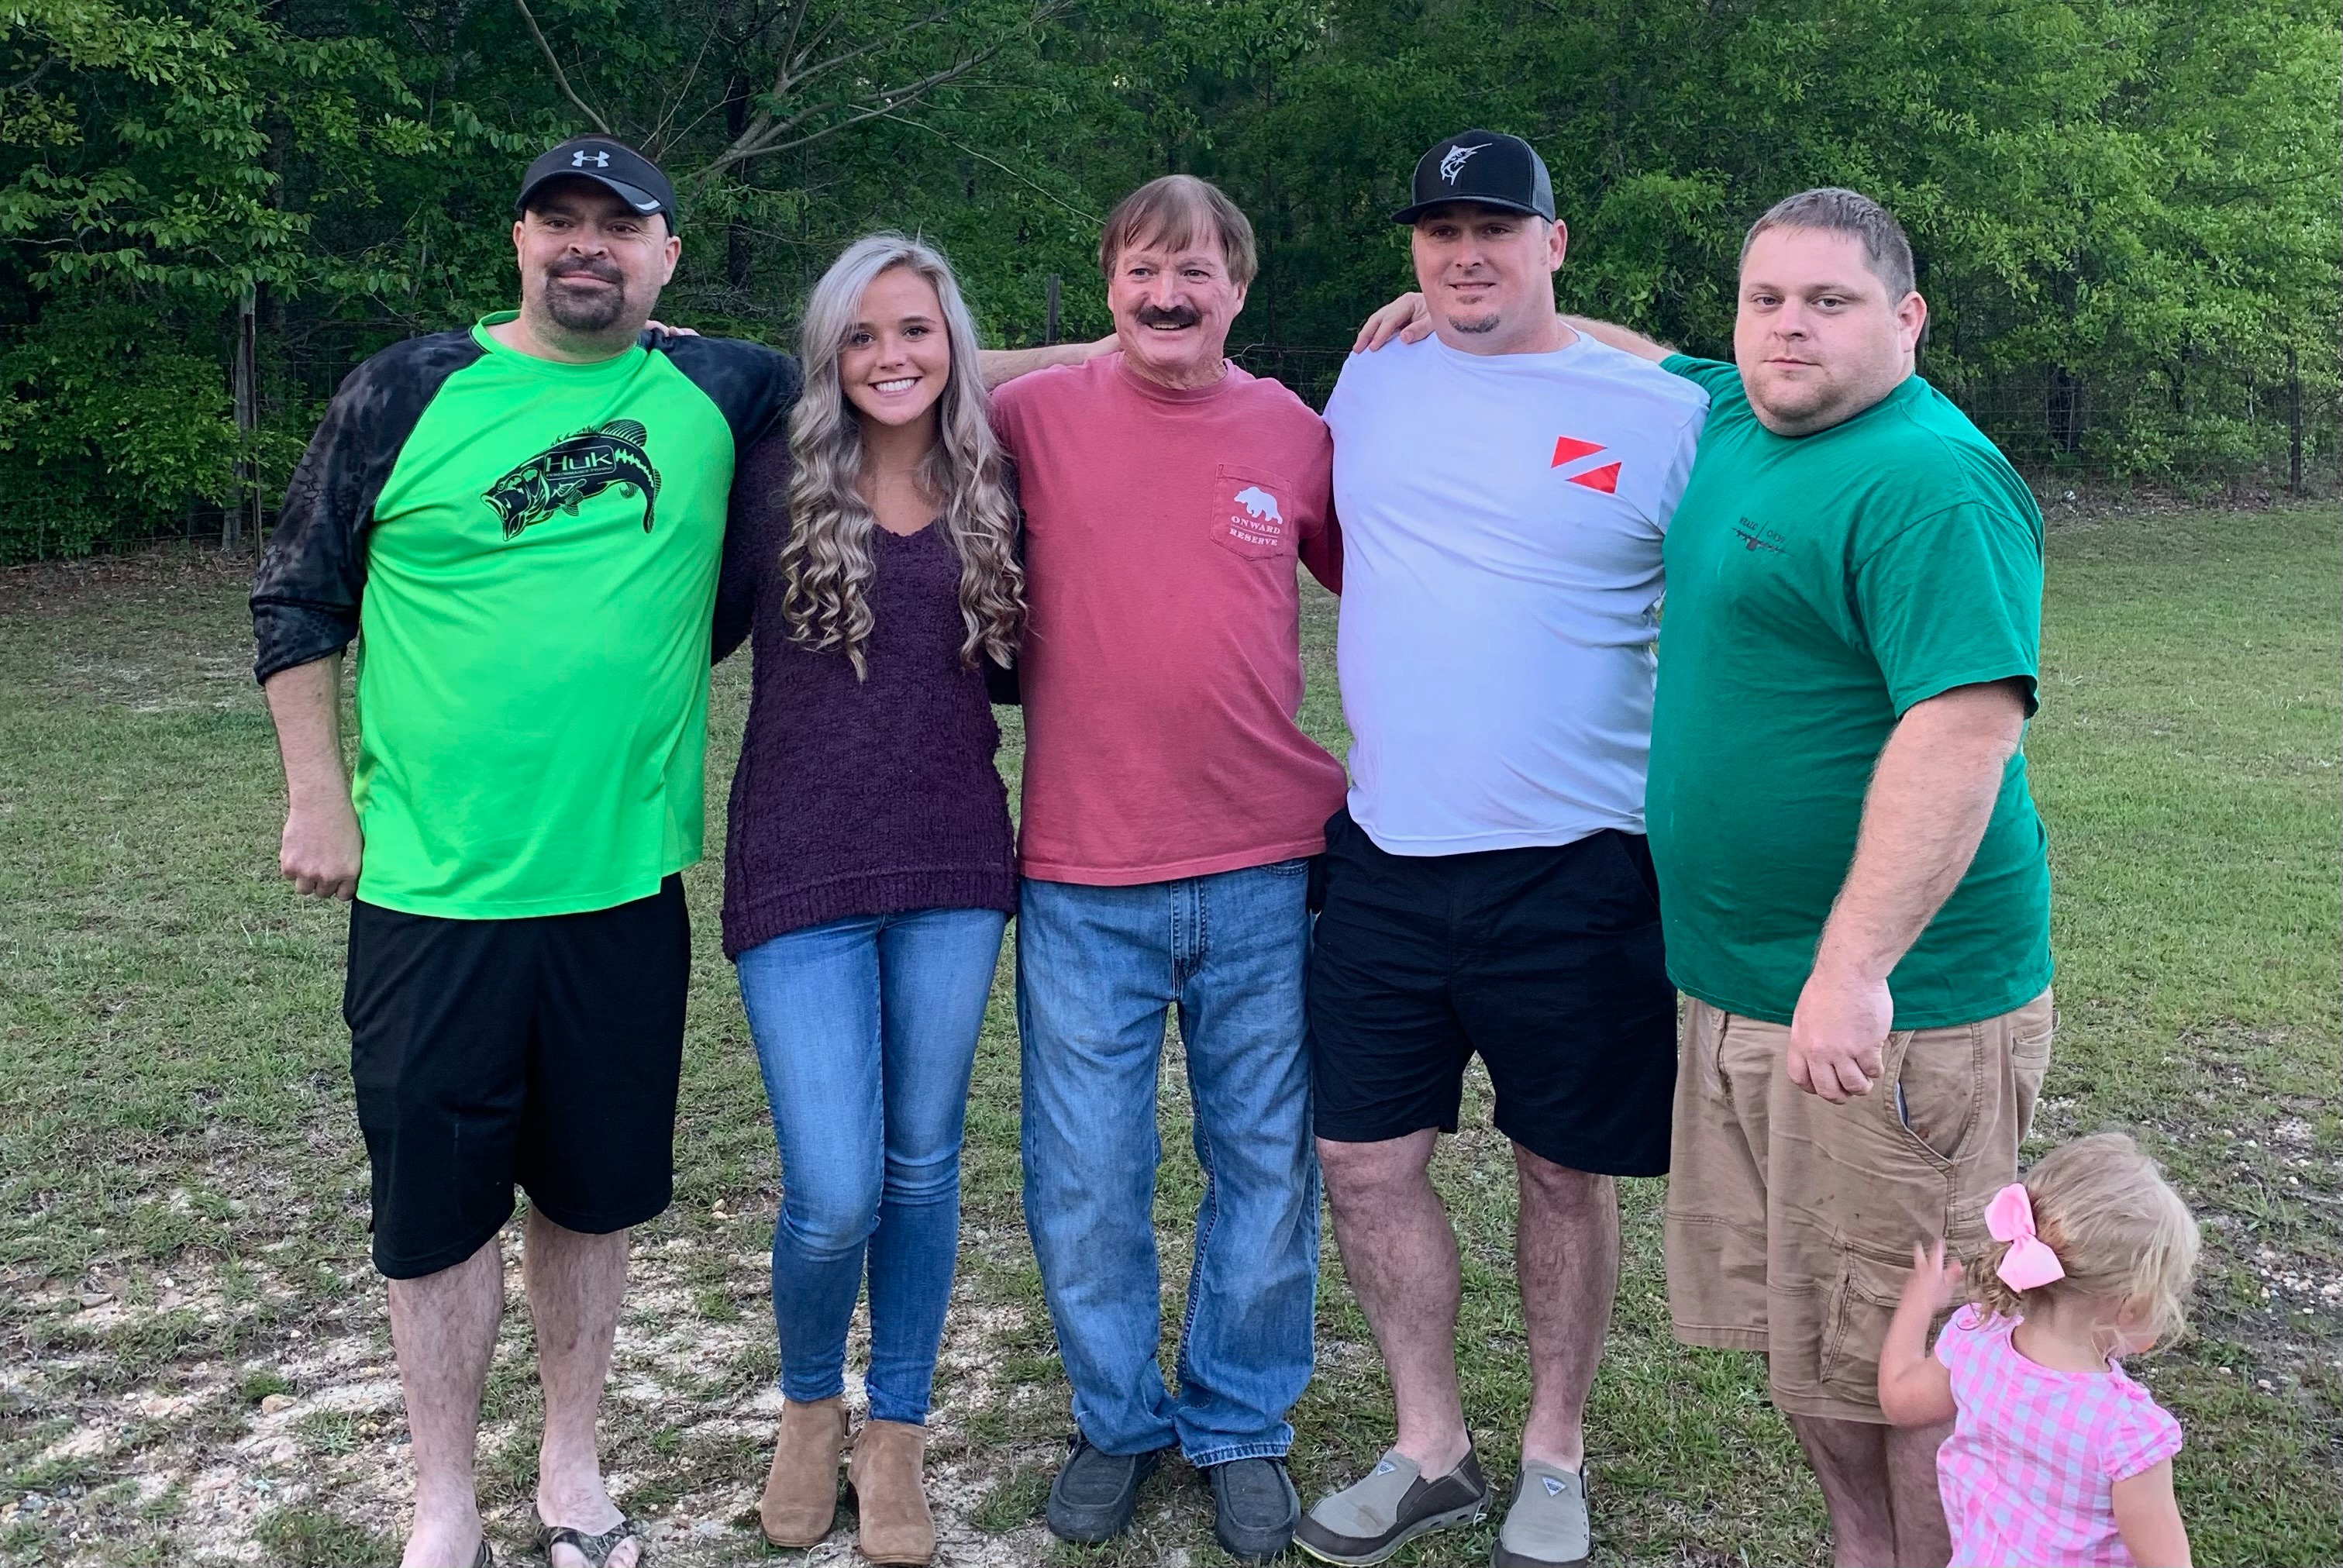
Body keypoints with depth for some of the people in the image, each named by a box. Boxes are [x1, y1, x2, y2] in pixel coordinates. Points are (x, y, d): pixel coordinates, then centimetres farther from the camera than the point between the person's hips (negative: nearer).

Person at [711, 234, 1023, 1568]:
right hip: (801, 872, -3)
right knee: (835, 1195, -5)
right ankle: (810, 1408, 27)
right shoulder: (778, 479, -2)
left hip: (952, 868, 3)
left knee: (924, 1168, 12)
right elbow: (701, 630, 1)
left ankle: (896, 1435, 31)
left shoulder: (989, 497, 6)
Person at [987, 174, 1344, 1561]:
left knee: (1267, 1165, 11)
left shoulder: (1301, 437, 4)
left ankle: (1242, 1429, 31)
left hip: (1268, 871, 1)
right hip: (1082, 876, 0)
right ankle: (1117, 1420, 32)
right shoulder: (1041, 416, 0)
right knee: (1084, 1179, 8)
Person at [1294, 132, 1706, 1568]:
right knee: (1365, 1161, 8)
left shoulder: (1666, 413, -4)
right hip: (1387, 856, 4)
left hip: (1577, 867, -3)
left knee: (1567, 1173, 10)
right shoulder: (1371, 387, 7)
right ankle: (1433, 1452, 28)